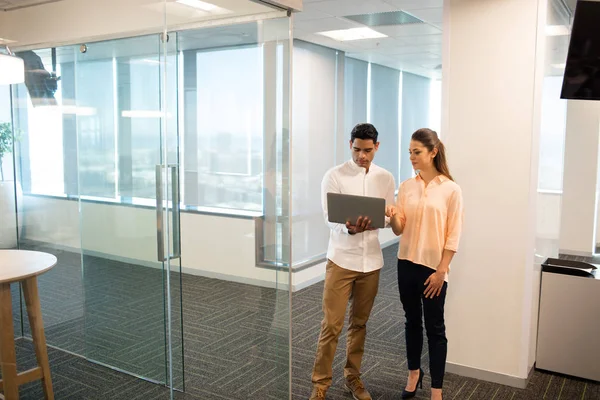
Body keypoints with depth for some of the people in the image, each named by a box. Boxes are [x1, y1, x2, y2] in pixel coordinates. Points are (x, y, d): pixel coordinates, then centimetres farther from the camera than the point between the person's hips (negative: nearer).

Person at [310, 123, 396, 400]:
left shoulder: (386, 178, 6)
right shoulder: (334, 176, -5)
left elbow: (389, 216, 5)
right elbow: (329, 218, -10)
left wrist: (372, 221, -18)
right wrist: (350, 229, -31)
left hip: (371, 260, 3)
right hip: (341, 259, -3)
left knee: (359, 323, 13)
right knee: (331, 325, -1)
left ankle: (353, 377, 28)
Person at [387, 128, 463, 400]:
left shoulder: (451, 189, -8)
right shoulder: (406, 186, 4)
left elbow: (453, 236, -8)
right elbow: (399, 230, 3)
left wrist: (441, 270, -12)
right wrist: (392, 218, -18)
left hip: (433, 267, -4)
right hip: (407, 263, 4)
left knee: (435, 328, 4)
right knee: (412, 322, 17)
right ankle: (414, 373, 36)